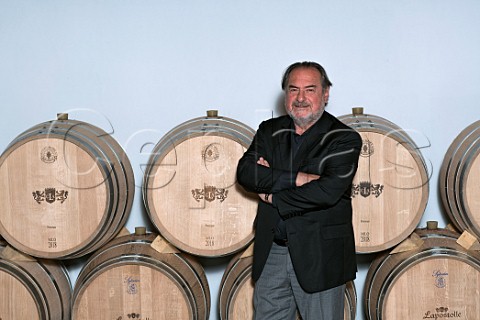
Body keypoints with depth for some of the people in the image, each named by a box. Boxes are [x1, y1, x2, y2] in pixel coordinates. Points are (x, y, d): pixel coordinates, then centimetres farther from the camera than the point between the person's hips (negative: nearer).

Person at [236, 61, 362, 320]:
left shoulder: (344, 139, -5)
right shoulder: (269, 131, 9)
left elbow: (328, 191, -20)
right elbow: (245, 172, -7)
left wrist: (273, 196, -10)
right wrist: (296, 178, -18)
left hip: (321, 257, -4)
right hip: (271, 253, 4)